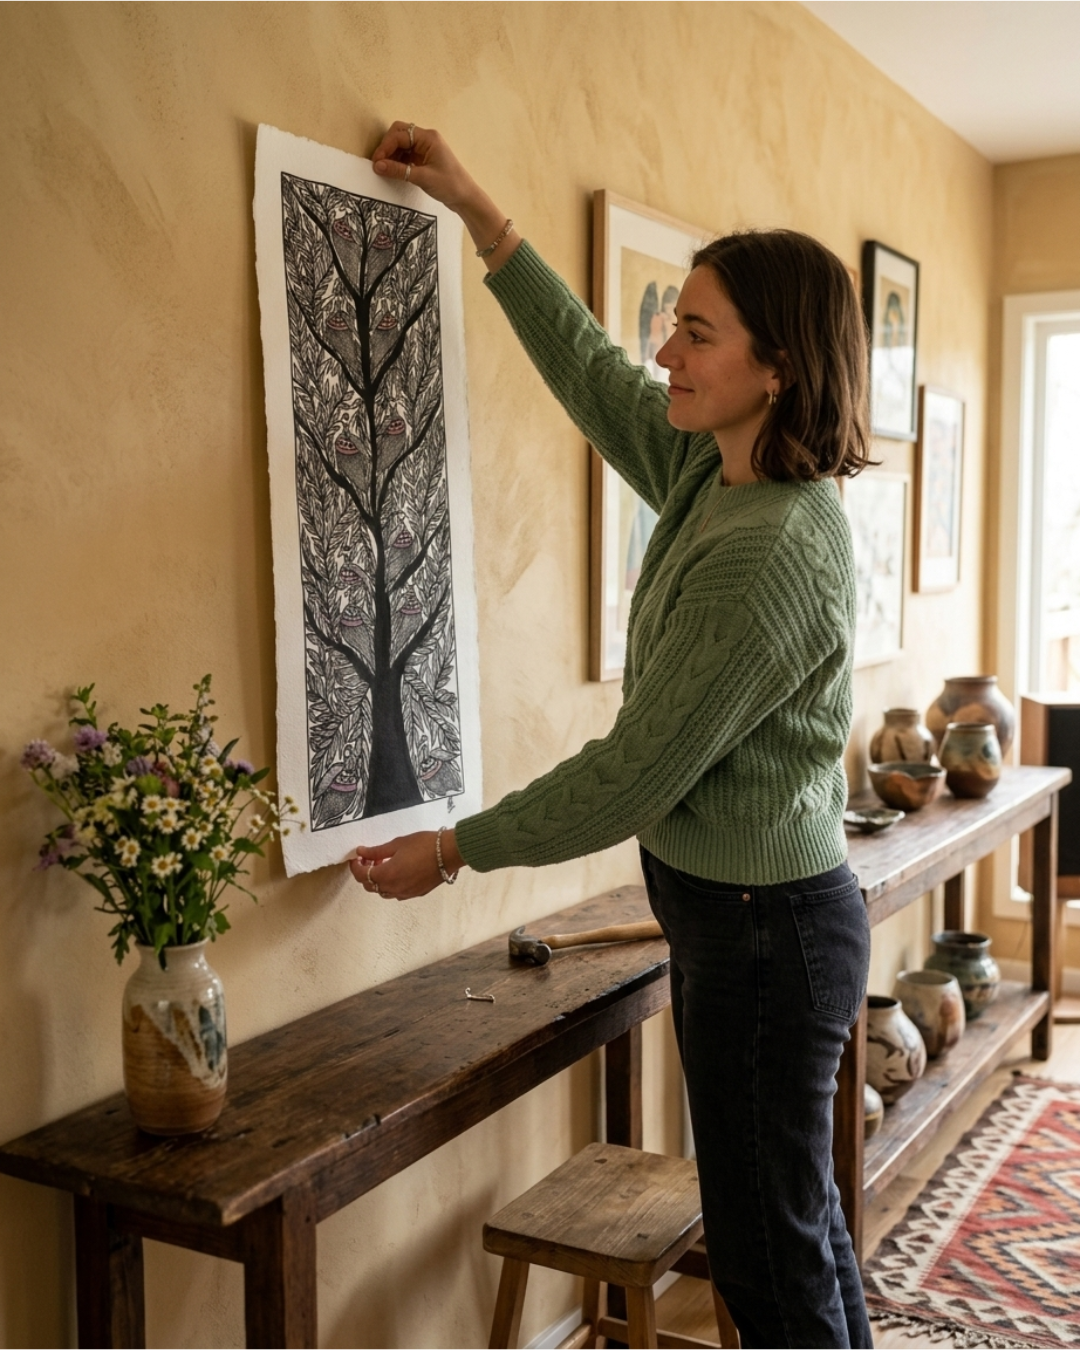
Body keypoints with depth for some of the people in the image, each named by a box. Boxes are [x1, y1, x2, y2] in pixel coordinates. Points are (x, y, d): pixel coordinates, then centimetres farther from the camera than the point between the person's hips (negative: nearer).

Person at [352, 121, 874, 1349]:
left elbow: (637, 776, -22)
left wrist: (451, 850, -11)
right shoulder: (710, 472, 1)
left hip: (763, 929, -9)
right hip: (744, 911, 9)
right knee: (799, 1224, 23)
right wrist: (478, 214, 18)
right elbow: (591, 372, 16)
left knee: (770, 1248, 8)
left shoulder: (770, 552, -26)